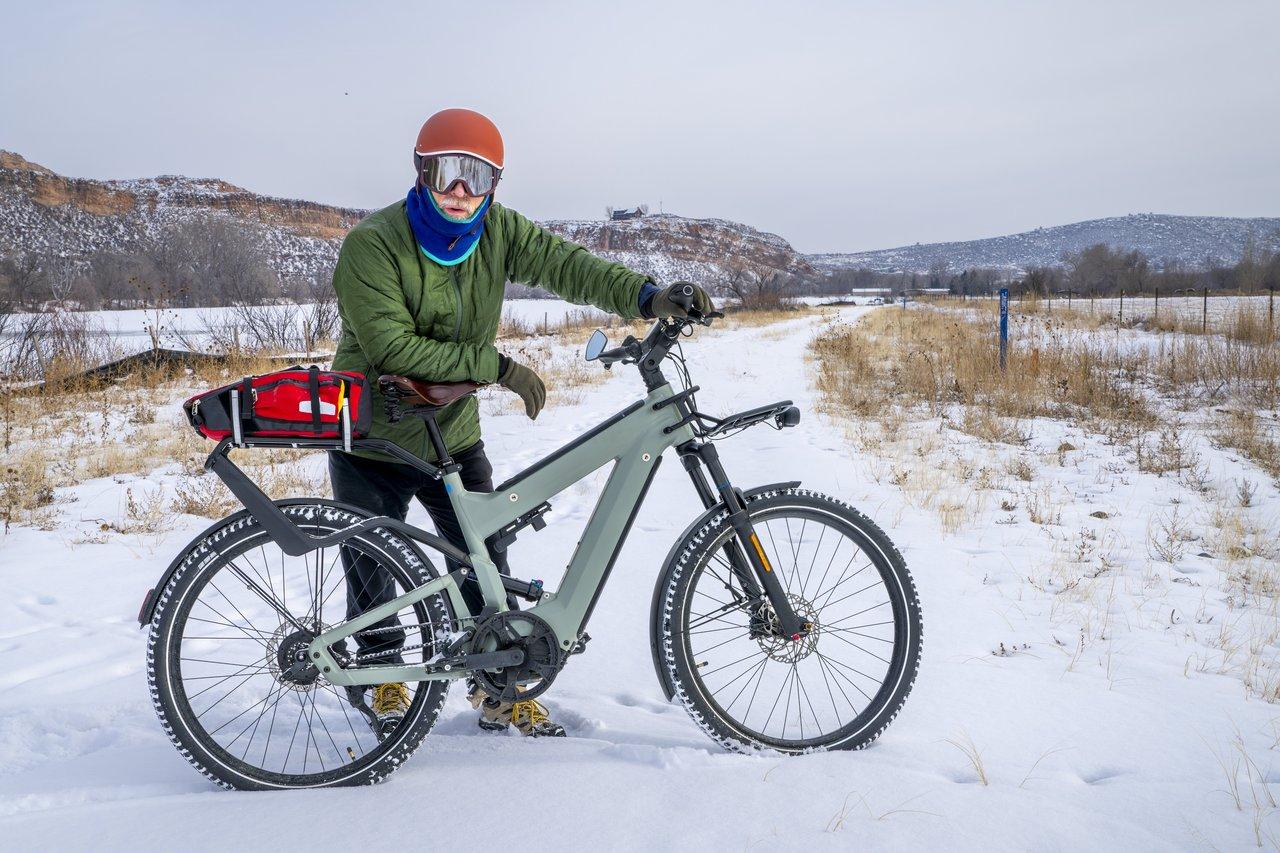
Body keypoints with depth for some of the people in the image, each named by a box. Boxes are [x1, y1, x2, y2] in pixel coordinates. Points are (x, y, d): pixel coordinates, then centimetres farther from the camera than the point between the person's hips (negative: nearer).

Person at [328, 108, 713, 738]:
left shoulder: (496, 231, -7)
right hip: (373, 443, -3)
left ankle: (500, 689, 21)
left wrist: (646, 296, -38)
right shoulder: (373, 244, -20)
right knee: (371, 573, 8)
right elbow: (394, 348, -28)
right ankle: (385, 680, 32)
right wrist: (497, 366, -31)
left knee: (486, 564, 5)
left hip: (453, 438, 4)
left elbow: (564, 264, -21)